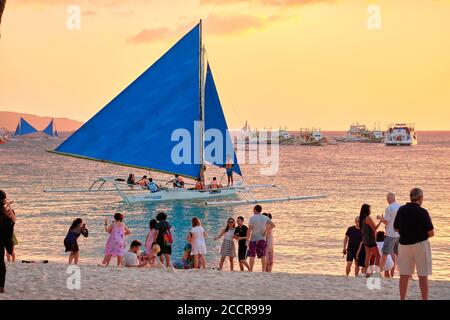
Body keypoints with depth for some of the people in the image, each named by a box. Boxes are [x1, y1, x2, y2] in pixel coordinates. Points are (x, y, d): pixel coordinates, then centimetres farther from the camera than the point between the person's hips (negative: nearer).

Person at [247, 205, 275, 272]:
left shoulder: (252, 218, -7)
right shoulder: (265, 218, 4)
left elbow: (249, 229, -10)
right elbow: (273, 225, -2)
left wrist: (247, 238, -6)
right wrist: (266, 231, 0)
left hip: (254, 239, -3)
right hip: (262, 239, 3)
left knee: (252, 256, 0)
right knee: (263, 255, 3)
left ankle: (251, 270, -1)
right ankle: (263, 270, 0)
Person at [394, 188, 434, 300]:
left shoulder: (401, 210, 1)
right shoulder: (422, 212, -13)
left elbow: (396, 229, 10)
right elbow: (431, 233, -11)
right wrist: (423, 235, 9)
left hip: (403, 244, 4)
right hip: (420, 244, -4)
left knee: (404, 275, 8)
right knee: (423, 276, 4)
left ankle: (402, 298, 10)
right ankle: (425, 298, 6)